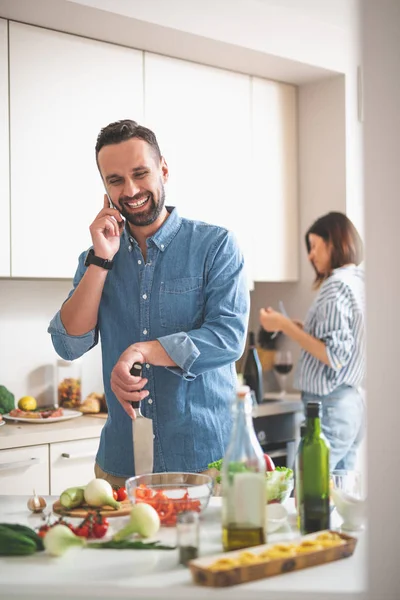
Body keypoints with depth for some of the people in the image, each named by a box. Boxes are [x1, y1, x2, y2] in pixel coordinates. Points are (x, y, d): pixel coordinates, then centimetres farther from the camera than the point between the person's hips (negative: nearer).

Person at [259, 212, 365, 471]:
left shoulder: (336, 284, -13)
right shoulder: (361, 281, 12)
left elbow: (334, 357, -18)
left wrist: (286, 326, -13)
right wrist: (304, 329, 17)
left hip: (329, 406, -9)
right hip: (353, 403, 9)